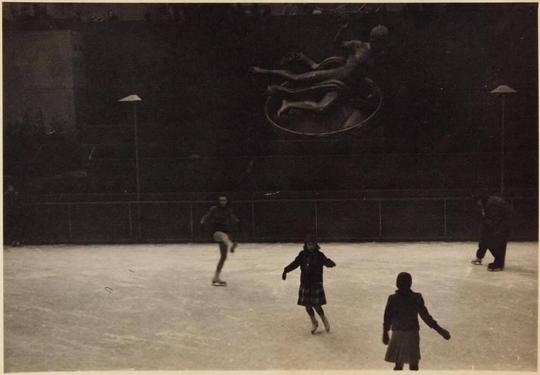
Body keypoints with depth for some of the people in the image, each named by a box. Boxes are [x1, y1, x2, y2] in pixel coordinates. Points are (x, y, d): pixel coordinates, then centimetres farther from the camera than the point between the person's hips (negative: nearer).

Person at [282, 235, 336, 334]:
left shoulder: (319, 255, -8)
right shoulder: (302, 255, 0)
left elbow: (327, 262, -21)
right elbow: (295, 263, -1)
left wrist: (331, 263, -44)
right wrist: (286, 270, -15)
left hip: (316, 284, -3)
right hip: (305, 284, 3)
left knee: (317, 306, -4)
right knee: (308, 306, 9)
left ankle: (324, 319, 26)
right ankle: (314, 323, 34)